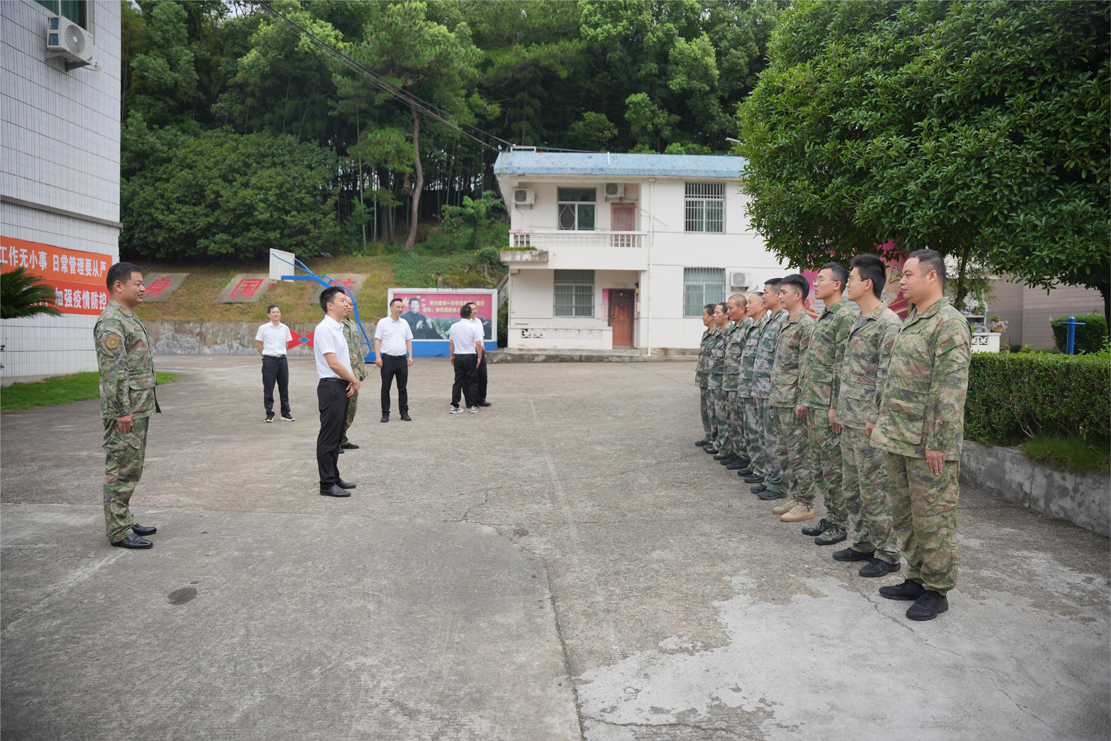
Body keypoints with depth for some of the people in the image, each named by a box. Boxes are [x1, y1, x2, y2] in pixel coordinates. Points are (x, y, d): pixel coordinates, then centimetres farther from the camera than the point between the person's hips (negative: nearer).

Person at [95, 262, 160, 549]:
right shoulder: (111, 322, -16)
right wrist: (122, 411, -23)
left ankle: (125, 522, 26)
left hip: (139, 410, 10)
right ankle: (118, 531, 3)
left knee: (131, 469, 16)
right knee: (121, 471, -3)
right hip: (126, 412, -10)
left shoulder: (129, 318, 17)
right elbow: (111, 371, -22)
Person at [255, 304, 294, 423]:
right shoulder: (263, 328, -1)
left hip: (282, 359, 3)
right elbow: (259, 344, 5)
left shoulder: (285, 328, 7)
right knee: (268, 388, 0)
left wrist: (281, 353, 13)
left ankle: (285, 412, 15)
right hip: (269, 360, -3)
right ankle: (269, 414, 7)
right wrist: (265, 355, 7)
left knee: (284, 387, 6)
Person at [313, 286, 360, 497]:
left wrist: (352, 381, 2)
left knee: (336, 436, 15)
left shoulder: (338, 328, 16)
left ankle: (334, 477, 25)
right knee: (328, 438, -4)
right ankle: (327, 484, 2)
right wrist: (355, 381, -9)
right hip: (331, 387, -10)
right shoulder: (324, 329, -15)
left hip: (342, 387, 10)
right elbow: (333, 363, -20)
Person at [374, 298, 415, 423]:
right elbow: (377, 340, -3)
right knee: (385, 388, 2)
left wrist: (410, 356, 6)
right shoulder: (383, 322, -1)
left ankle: (404, 412, 14)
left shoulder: (404, 323, 12)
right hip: (388, 359, -4)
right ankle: (385, 413, 9)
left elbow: (408, 340, 16)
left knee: (403, 388, 7)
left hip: (402, 359, 4)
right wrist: (378, 357, -11)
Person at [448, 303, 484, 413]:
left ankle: (454, 406, 6)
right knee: (470, 382, 4)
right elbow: (478, 344, -10)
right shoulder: (473, 327, -8)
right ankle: (472, 406, 6)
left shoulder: (454, 326, 3)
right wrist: (479, 357, -1)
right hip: (470, 356, -3)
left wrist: (452, 356, 18)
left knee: (458, 381, 8)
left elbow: (451, 343, 8)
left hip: (458, 356, 3)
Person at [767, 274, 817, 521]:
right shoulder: (786, 325, 17)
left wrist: (801, 401, -20)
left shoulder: (806, 325, -13)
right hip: (778, 400, 10)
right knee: (785, 452, 14)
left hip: (793, 401, -10)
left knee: (798, 454, -3)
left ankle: (805, 505, 5)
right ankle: (792, 497, 24)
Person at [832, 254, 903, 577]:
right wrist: (838, 406, 19)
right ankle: (863, 544, 28)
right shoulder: (858, 322, 16)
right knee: (852, 488, 16)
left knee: (874, 490, -1)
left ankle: (887, 554, 11)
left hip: (870, 424, -10)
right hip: (849, 421, 10)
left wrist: (876, 418, -20)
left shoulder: (888, 323, -14)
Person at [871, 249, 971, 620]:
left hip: (928, 445, -9)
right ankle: (916, 578, 30)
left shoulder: (949, 323, -14)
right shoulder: (910, 321, 15)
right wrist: (882, 419, 21)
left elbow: (951, 390, -20)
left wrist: (938, 443, -22)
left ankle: (936, 590, 15)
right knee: (904, 514, 17)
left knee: (932, 516, 2)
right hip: (899, 438, 9)